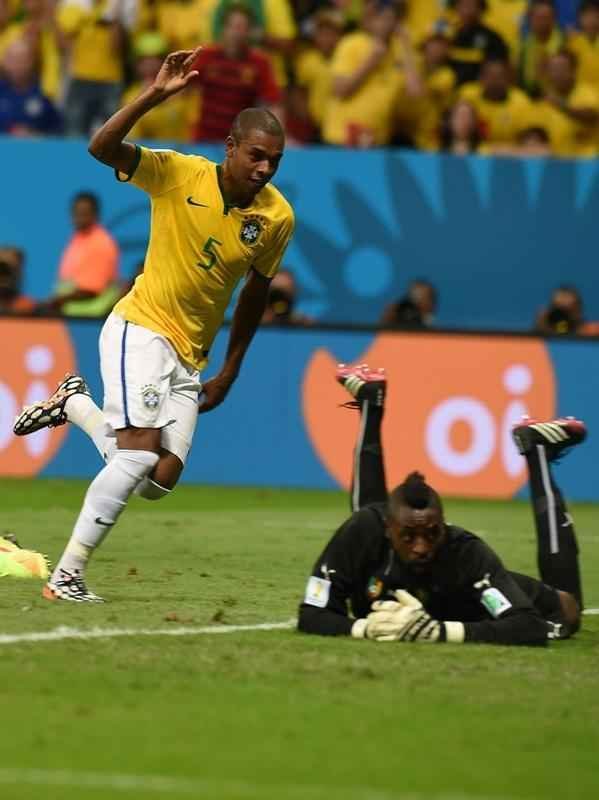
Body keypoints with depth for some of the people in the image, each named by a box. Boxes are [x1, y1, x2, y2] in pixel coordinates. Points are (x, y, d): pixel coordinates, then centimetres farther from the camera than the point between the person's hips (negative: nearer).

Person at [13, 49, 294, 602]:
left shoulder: (278, 217, -2)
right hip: (140, 331, -5)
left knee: (158, 482, 1)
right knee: (140, 455, -21)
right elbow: (102, 148, -24)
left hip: (189, 356, 5)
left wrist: (230, 370, 17)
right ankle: (66, 577, -14)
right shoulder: (178, 174, -12)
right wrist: (155, 96, -36)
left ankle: (76, 406, 25)